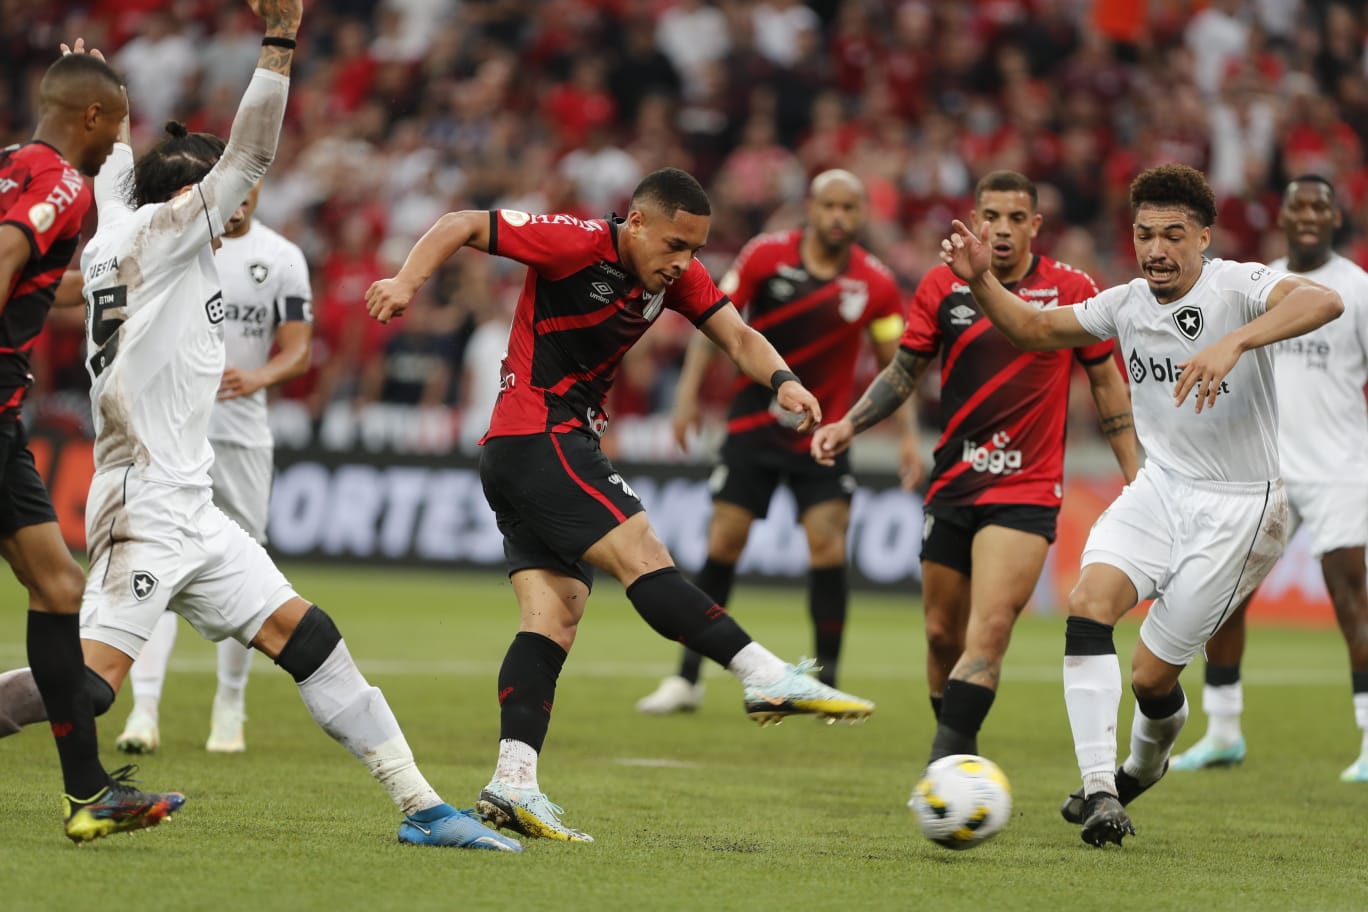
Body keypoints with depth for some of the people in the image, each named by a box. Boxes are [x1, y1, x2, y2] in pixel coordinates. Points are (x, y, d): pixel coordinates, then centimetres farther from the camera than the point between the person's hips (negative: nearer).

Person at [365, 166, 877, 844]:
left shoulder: (676, 276, 7)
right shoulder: (576, 243, -14)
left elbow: (738, 338, 1)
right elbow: (461, 226, -12)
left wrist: (782, 379, -20)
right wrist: (407, 281, -28)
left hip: (565, 447, 9)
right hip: (536, 438, -9)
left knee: (555, 618, -2)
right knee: (642, 557, -18)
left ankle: (512, 786, -10)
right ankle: (769, 679, -26)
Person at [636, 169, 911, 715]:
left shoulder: (875, 284, -6)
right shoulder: (766, 256, -7)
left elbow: (894, 362, 4)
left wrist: (908, 433, -5)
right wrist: (688, 392, -5)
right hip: (754, 422, 0)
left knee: (828, 546, -12)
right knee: (723, 542, -2)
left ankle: (826, 680, 0)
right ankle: (688, 679, 8)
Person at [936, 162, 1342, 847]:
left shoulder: (1238, 287, -15)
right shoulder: (1126, 304, 3)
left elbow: (1321, 301, -35)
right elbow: (1035, 329, 14)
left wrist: (1234, 342, -51)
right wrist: (981, 282, -6)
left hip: (1238, 508, -5)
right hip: (1159, 488, 5)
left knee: (1152, 675, -2)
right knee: (1089, 600, -22)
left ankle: (1144, 764, 34)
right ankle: (1099, 791, -24)